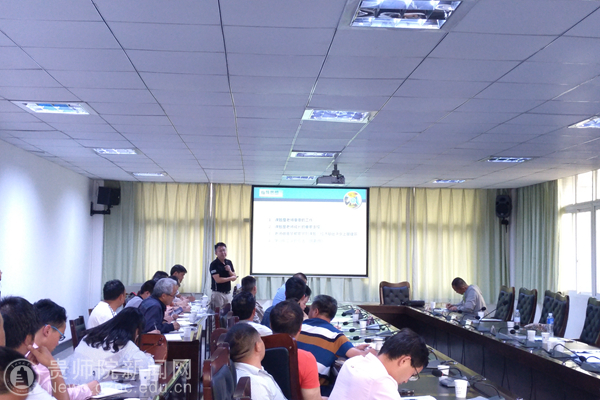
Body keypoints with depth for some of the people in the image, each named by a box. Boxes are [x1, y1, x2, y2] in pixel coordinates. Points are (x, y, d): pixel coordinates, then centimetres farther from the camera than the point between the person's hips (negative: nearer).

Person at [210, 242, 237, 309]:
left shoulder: (229, 262, 10)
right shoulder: (214, 264, -10)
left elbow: (234, 277, 9)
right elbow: (218, 280, -16)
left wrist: (229, 270, -11)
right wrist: (230, 278, -4)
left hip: (228, 293, 6)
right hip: (218, 293, -6)